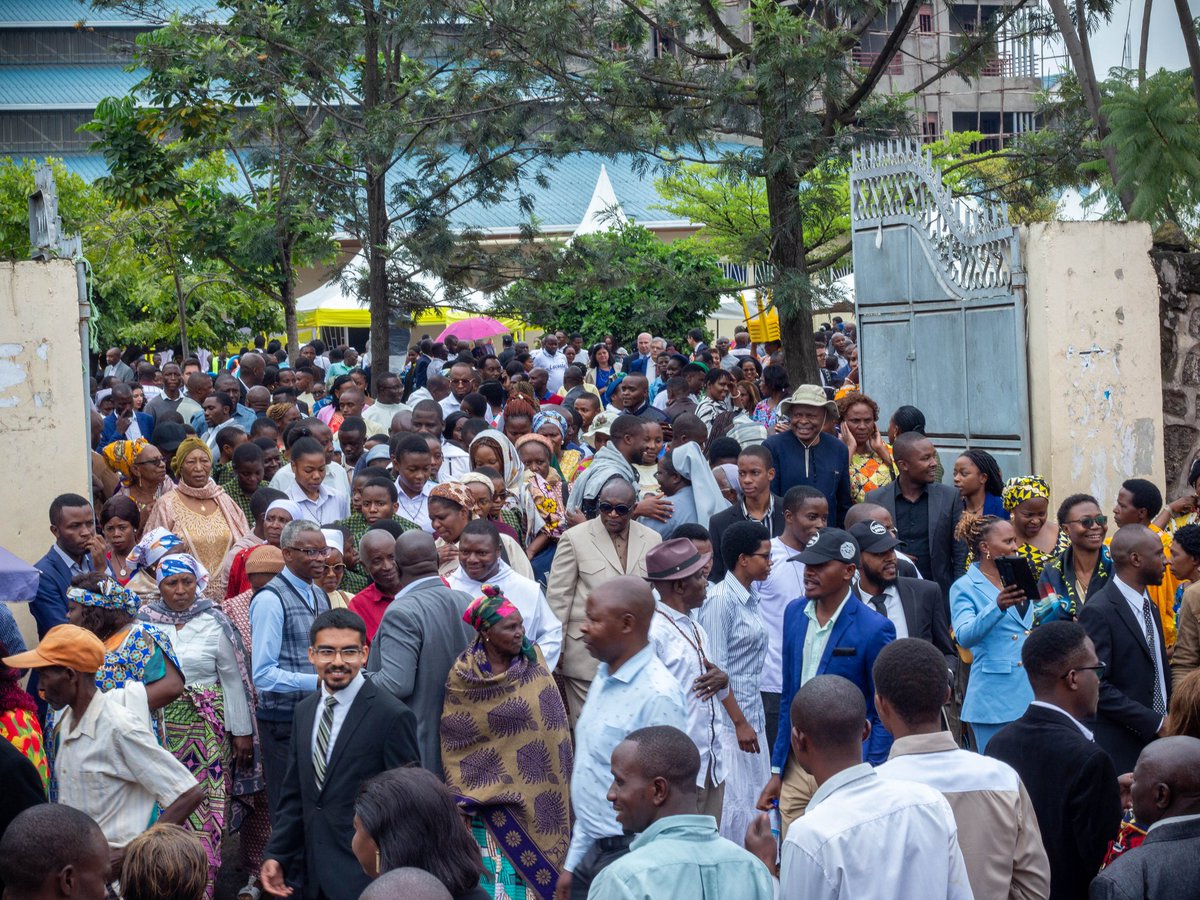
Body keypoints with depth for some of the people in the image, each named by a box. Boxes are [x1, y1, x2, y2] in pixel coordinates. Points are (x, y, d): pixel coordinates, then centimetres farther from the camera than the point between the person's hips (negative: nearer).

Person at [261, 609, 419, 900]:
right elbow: (294, 793, 14)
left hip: (363, 876, -6)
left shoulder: (393, 716, -13)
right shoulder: (304, 711, 9)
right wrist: (276, 854, 8)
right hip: (314, 874, 6)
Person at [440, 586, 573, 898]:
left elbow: (551, 723, 4)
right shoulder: (463, 675, -7)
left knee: (536, 861, 3)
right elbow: (454, 738, 1)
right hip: (487, 791, -2)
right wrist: (464, 794, -1)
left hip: (533, 788, 2)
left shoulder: (533, 660, 0)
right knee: (496, 869, -3)